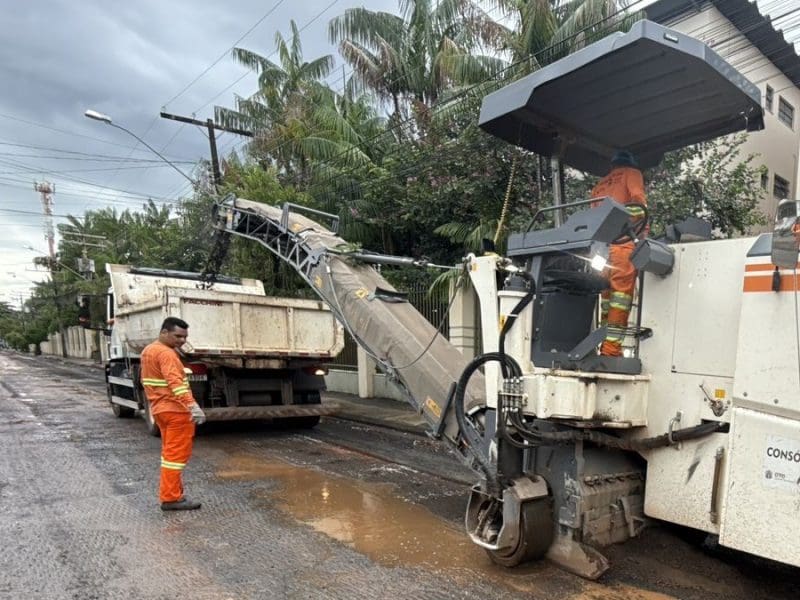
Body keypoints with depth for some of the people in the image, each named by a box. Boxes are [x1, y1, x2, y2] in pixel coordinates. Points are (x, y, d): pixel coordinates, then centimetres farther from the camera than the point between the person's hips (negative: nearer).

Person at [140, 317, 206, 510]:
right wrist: (193, 406, -40)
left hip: (159, 408, 10)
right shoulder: (166, 353, -18)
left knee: (170, 452, 17)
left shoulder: (148, 351, 14)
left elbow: (147, 380, 24)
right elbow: (176, 382, -32)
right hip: (176, 410, -10)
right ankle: (170, 498, 0)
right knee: (176, 454, -4)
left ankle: (169, 493, 24)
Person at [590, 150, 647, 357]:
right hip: (623, 239, -5)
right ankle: (611, 347, -19)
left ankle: (600, 343, 2)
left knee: (604, 291, 6)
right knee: (622, 289, -10)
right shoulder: (631, 173, 17)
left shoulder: (600, 184, 32)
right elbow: (638, 200, -2)